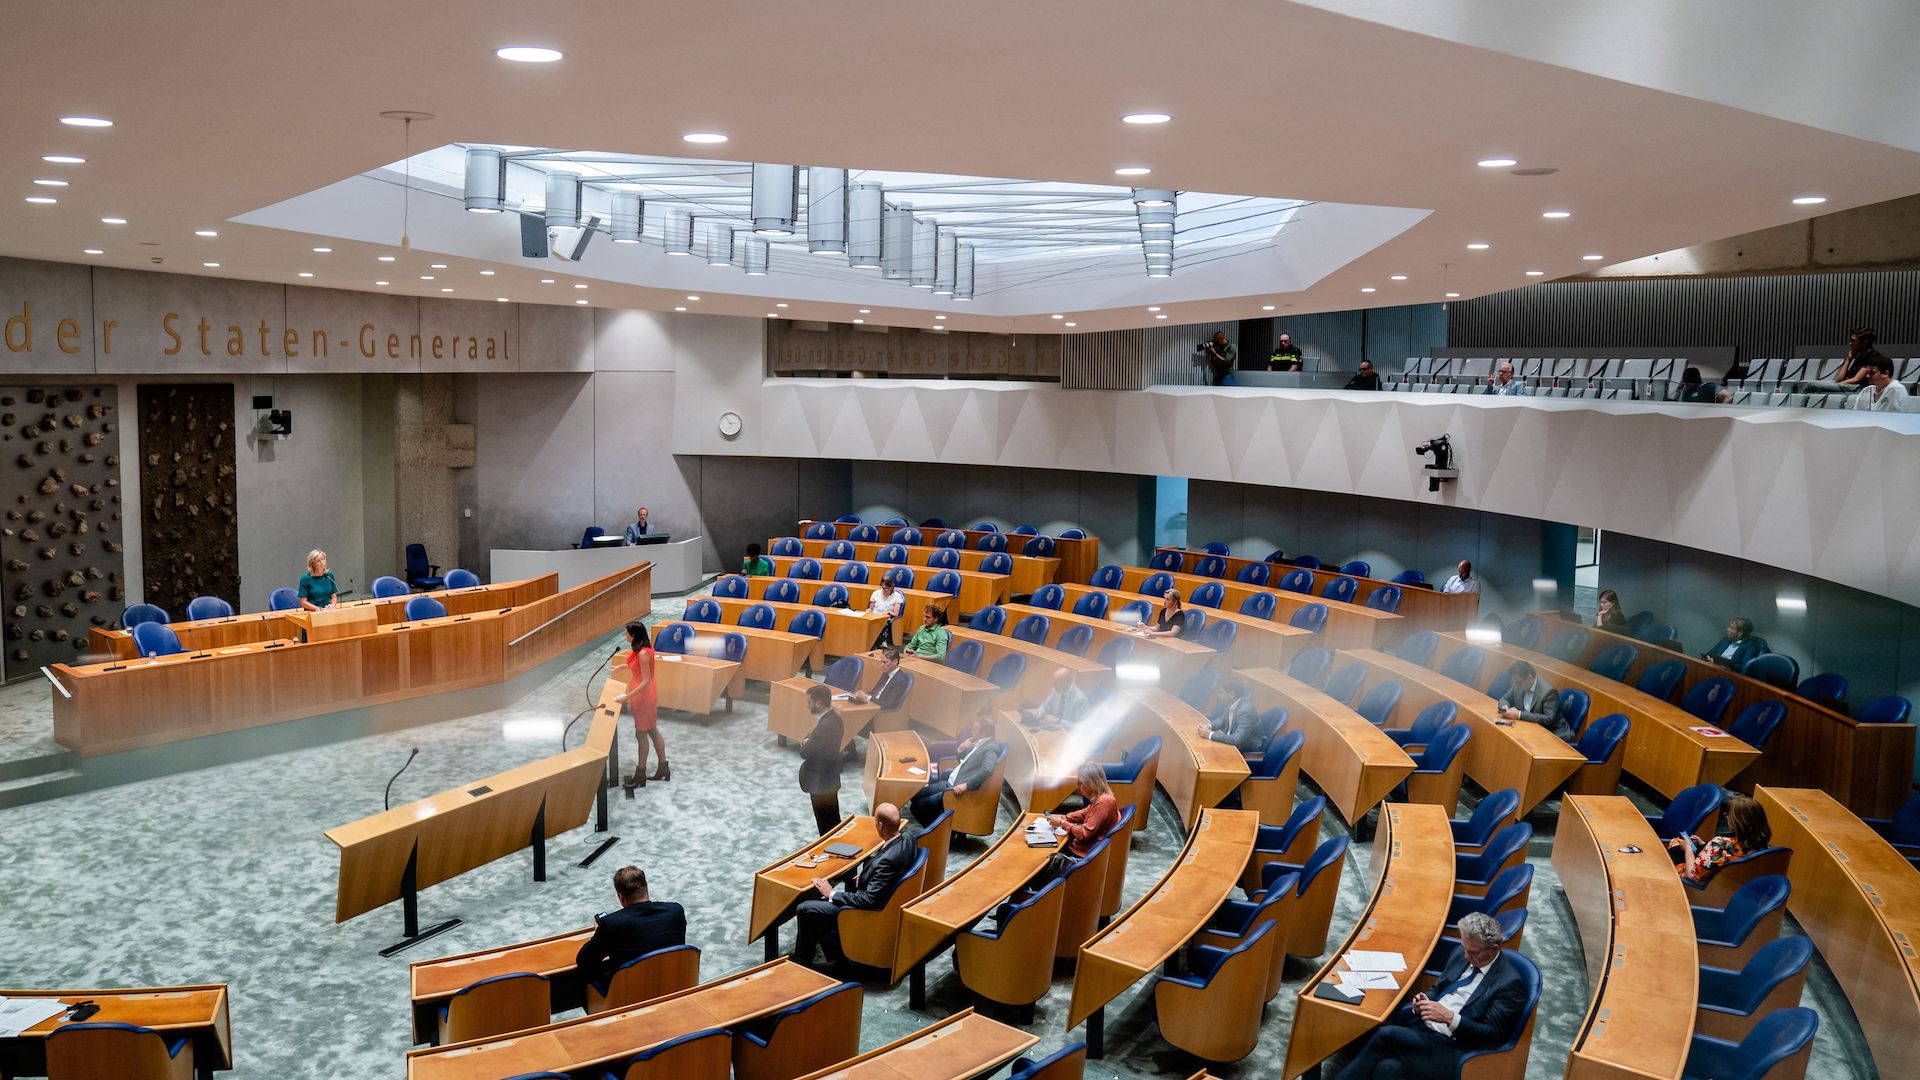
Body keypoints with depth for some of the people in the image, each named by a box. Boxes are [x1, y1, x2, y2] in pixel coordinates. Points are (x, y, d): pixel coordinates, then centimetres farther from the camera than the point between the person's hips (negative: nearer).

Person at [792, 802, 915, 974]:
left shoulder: (888, 860, -34)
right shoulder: (905, 839, -8)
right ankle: (836, 958, 20)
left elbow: (869, 900, -28)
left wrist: (832, 894, -19)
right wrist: (865, 875, 2)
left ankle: (801, 964, 14)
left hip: (870, 911, -9)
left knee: (805, 909, -5)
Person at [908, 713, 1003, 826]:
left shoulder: (991, 747, -19)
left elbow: (987, 770, -36)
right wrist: (960, 749, -2)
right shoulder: (978, 741, 8)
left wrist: (966, 785, -37)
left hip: (956, 786, -9)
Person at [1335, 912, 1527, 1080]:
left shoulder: (1510, 983, -9)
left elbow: (1494, 1035, -12)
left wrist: (1450, 1017, -21)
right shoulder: (1461, 954, 11)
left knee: (1385, 1035, -27)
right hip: (1420, 1023, 7)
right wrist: (1425, 1001, 0)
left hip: (1448, 1047, -7)